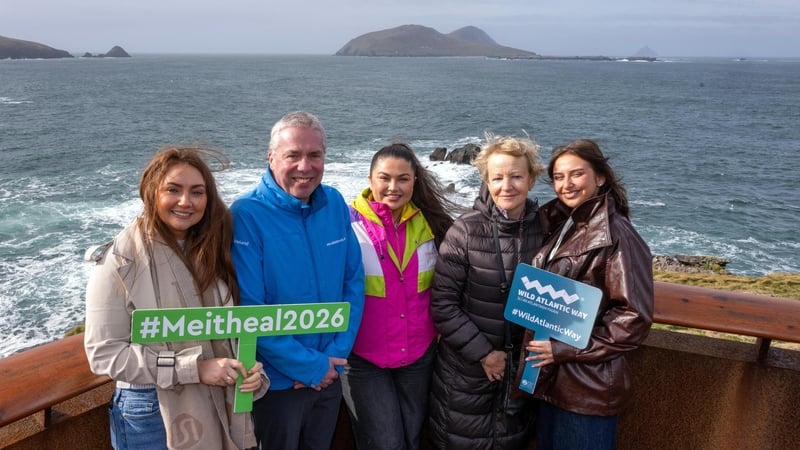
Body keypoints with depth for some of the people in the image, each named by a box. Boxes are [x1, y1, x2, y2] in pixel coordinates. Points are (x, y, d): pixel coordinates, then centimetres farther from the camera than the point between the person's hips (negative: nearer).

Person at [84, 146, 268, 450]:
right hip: (151, 413, -4)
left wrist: (252, 371, -13)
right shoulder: (120, 261, -13)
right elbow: (104, 353, -15)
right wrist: (194, 367, -21)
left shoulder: (213, 252, 1)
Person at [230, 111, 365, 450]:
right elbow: (249, 313, -20)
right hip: (277, 380, -4)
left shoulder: (335, 205, -4)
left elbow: (354, 281, 1)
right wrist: (309, 366, -16)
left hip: (329, 374, 5)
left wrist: (336, 353, -9)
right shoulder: (246, 216, -19)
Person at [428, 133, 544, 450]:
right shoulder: (466, 231, -15)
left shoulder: (543, 228, -6)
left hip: (521, 368, 3)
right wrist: (483, 352, -14)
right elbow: (441, 304, -14)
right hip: (466, 370, -3)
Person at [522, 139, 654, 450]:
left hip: (587, 388, -7)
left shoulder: (615, 235, -17)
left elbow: (634, 317, -20)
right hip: (549, 377, 7)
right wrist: (542, 347, 2)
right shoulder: (560, 225, 5)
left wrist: (564, 349, -19)